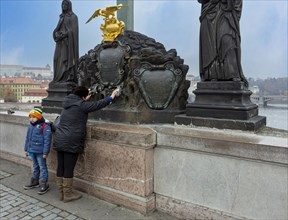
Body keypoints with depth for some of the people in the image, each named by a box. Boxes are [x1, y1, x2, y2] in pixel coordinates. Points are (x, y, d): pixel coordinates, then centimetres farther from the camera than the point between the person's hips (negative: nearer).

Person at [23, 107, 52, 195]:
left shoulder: (45, 126, -17)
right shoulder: (30, 126, 8)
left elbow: (47, 140, -18)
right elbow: (27, 138, 18)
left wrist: (45, 152, -18)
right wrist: (26, 149, 19)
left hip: (40, 152, -7)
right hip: (32, 150, 8)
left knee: (42, 167, 1)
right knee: (35, 166, 21)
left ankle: (44, 184, 10)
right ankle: (35, 181, 35)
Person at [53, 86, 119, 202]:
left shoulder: (67, 103, 12)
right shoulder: (81, 105, -10)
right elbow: (97, 104, -6)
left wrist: (85, 100, 42)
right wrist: (111, 97, 5)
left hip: (59, 141, 8)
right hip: (71, 143, -8)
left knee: (60, 167, 13)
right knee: (69, 169, 2)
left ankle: (61, 193, 25)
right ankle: (67, 194, 14)